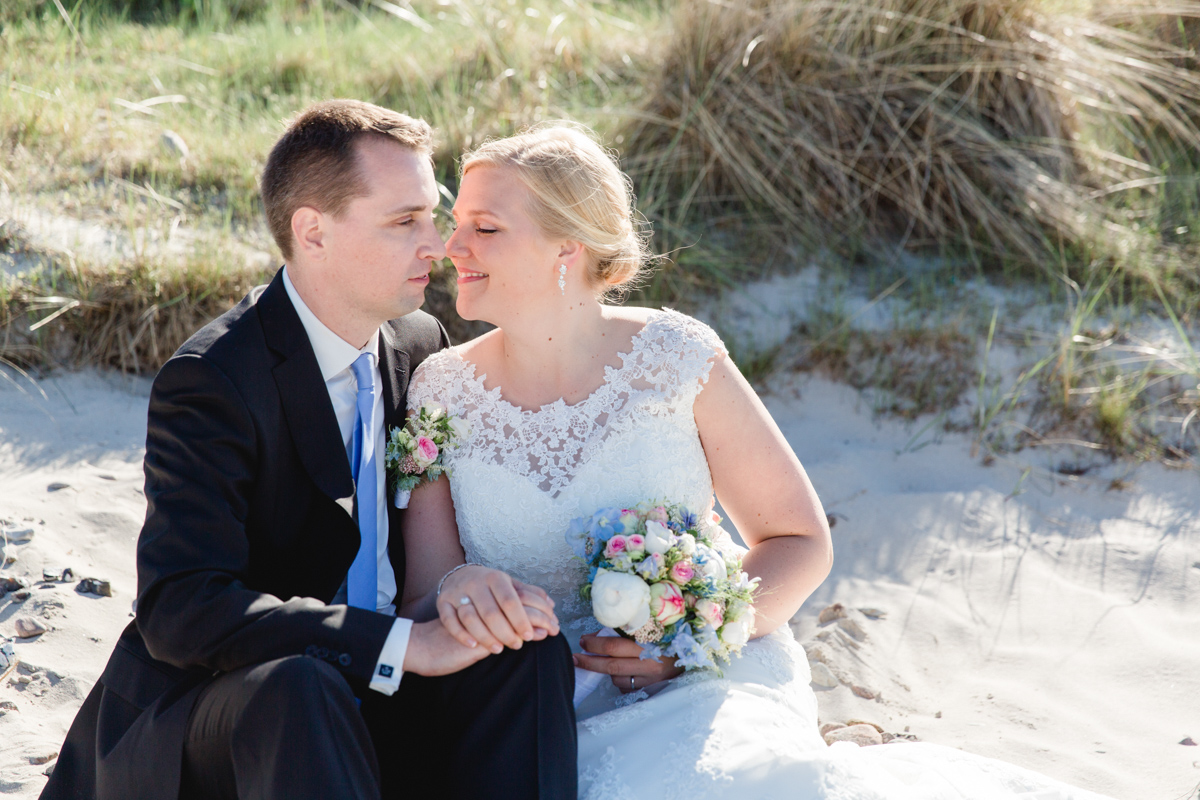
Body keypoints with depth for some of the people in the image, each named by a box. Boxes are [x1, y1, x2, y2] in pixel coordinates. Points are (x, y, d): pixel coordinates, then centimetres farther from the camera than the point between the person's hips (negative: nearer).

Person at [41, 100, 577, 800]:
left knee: (530, 650, -21)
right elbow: (180, 610, -28)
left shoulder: (419, 344, 4)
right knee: (294, 688, -39)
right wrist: (406, 642, -32)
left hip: (375, 690, 6)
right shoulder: (210, 382, -18)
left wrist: (456, 584, -15)